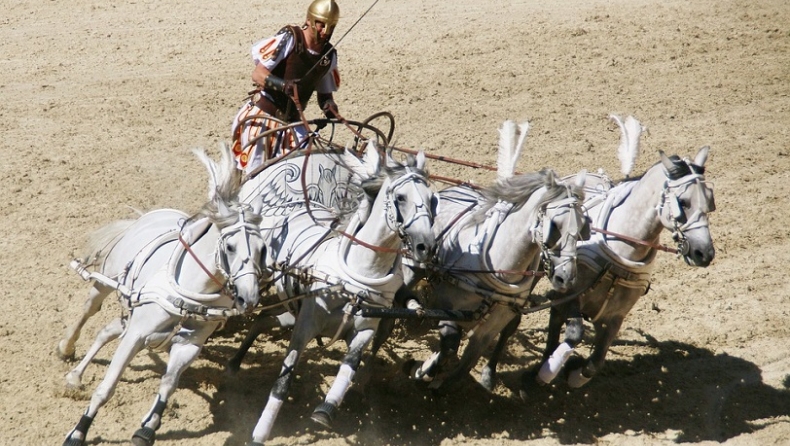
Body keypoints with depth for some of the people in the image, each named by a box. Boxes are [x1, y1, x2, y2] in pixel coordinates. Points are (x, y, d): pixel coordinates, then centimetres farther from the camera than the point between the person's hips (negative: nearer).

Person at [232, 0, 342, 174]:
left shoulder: (329, 55, 3)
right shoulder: (289, 39, -15)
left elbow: (325, 92, 13)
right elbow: (257, 74, -18)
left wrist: (329, 105, -11)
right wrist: (284, 85, -36)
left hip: (291, 122, 5)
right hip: (261, 118, -5)